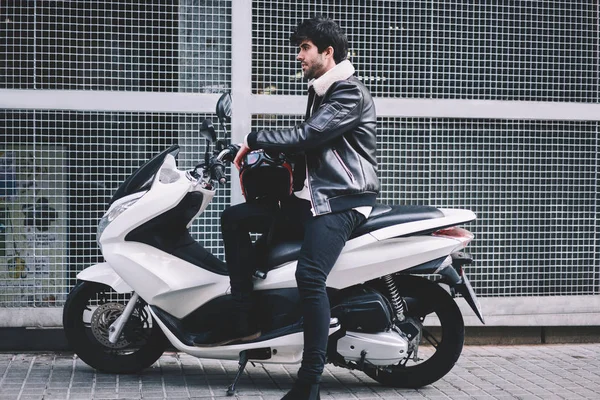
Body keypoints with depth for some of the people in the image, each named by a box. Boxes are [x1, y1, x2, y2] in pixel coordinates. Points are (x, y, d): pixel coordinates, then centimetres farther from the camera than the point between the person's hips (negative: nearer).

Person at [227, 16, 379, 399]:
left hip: (342, 200, -10)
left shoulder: (351, 93, -11)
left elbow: (309, 135, -20)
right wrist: (269, 151, 9)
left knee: (309, 276, -29)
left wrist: (255, 139, -9)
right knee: (234, 219, 1)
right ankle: (246, 317, 0)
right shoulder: (320, 91, 20)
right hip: (311, 196, 10)